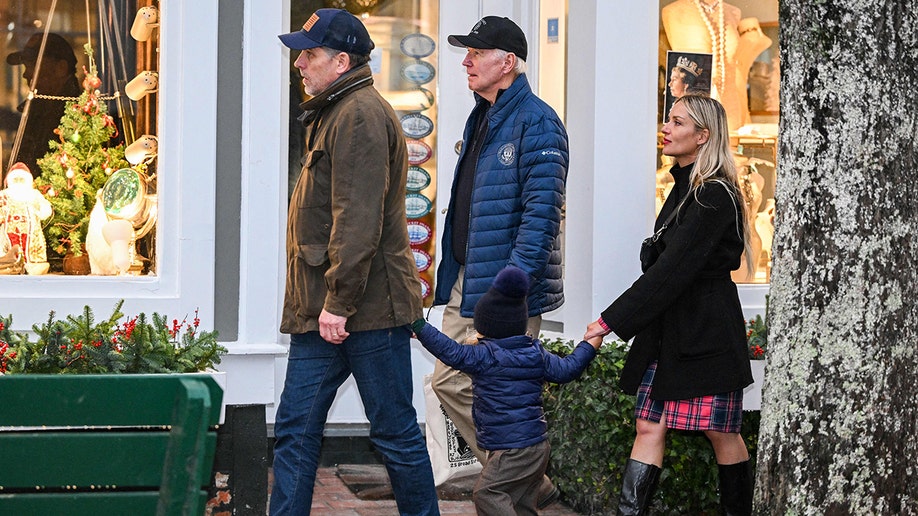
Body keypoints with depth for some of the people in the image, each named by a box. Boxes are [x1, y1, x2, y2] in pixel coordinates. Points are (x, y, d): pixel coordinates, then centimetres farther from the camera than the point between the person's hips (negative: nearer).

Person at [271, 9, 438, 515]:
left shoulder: (359, 115, -13)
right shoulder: (333, 114, 20)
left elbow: (358, 221, -21)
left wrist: (338, 301, -22)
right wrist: (322, 301, 18)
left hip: (368, 308, -10)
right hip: (323, 309, 10)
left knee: (395, 432, 1)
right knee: (295, 430, 7)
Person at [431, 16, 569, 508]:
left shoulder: (535, 122, -14)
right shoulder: (481, 119, 16)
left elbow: (540, 213, -21)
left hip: (506, 288, -10)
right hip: (466, 282, 10)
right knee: (450, 380, 11)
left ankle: (530, 486, 13)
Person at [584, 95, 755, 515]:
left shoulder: (715, 196, -16)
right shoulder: (683, 188, 13)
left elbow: (672, 270, -21)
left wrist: (612, 321, -21)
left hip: (706, 334, -8)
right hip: (667, 330, 8)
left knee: (721, 433, 3)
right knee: (649, 426, 1)